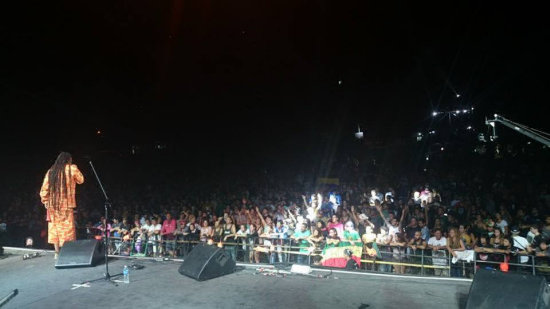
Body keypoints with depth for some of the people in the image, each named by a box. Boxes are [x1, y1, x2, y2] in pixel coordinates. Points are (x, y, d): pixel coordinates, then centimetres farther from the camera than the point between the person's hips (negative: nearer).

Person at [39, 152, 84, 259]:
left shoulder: (51, 171, 7)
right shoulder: (71, 168, -4)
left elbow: (44, 188, 6)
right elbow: (81, 180, 10)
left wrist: (45, 201, 14)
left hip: (52, 204, 5)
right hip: (66, 204, -4)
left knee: (55, 227, 11)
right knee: (67, 228, 0)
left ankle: (57, 253, 15)